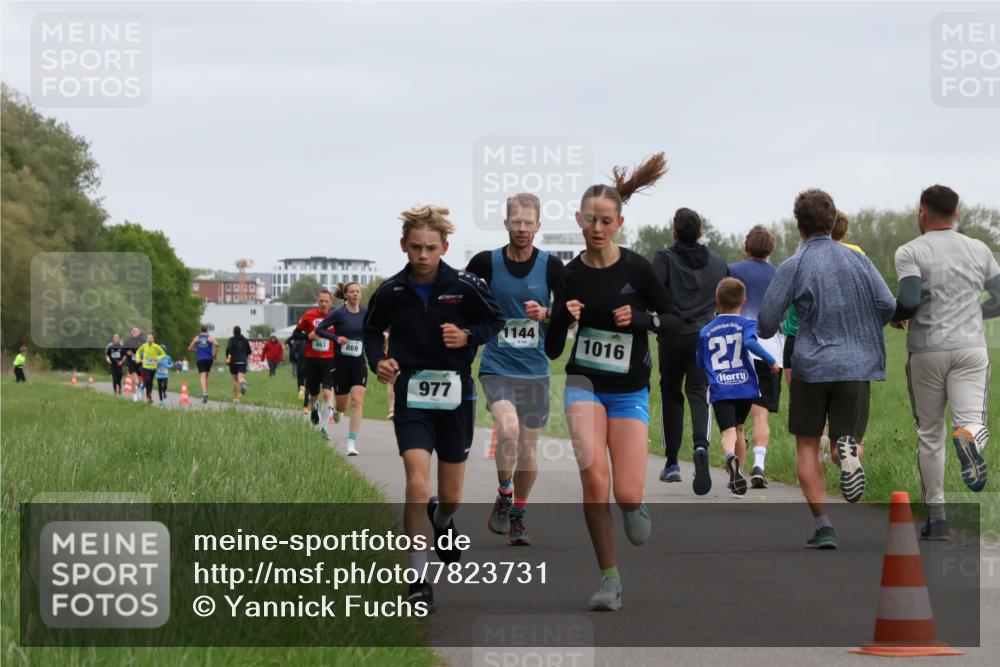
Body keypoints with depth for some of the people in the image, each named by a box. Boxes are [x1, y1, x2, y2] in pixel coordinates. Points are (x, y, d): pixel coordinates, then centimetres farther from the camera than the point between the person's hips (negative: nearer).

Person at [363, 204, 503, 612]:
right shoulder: (390, 292, -5)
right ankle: (418, 580, -14)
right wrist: (377, 361, -6)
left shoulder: (466, 286, -8)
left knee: (450, 497, 13)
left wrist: (468, 336, -13)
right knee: (417, 484, -19)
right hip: (411, 398, -1)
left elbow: (496, 321, 6)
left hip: (456, 398, 1)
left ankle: (442, 520, 52)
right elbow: (372, 329, 13)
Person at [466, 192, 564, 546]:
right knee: (508, 429, -25)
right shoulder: (486, 262, -4)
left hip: (534, 369, 2)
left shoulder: (551, 265, -3)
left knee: (528, 448, 7)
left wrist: (546, 313, -16)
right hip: (497, 366, -2)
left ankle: (517, 517, 24)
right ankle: (503, 498, -3)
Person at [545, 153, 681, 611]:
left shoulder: (636, 269, -7)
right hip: (585, 384, 1)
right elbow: (552, 350, 2)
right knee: (592, 473, -24)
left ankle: (635, 505, 31)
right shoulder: (570, 276, -2)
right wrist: (563, 319, -19)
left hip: (629, 391, -1)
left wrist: (640, 318, -18)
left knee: (626, 496, -10)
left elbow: (674, 321, 1)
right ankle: (609, 578, -13)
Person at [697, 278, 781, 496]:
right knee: (738, 428, 21)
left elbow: (700, 364, 14)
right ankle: (738, 472, 27)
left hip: (719, 390, -1)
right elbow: (750, 342, -20)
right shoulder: (746, 324, 2)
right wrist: (771, 361, -14)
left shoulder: (706, 332, 10)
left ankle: (731, 457, -43)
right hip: (745, 387, 1)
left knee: (728, 431, -11)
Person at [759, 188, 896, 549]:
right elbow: (888, 304, -2)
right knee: (845, 440, 10)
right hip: (857, 366, 2)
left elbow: (766, 323, -6)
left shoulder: (793, 266, -4)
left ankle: (823, 524, 1)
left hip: (811, 365, -2)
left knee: (807, 447, 12)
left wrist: (767, 331, 19)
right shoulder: (857, 260, 5)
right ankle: (849, 451, -28)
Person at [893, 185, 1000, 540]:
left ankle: (936, 517, 10)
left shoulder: (910, 252, -4)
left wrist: (893, 317, 5)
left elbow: (909, 300, -16)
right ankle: (968, 437, -43)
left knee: (929, 435, 10)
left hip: (927, 350, -1)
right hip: (971, 348, 1)